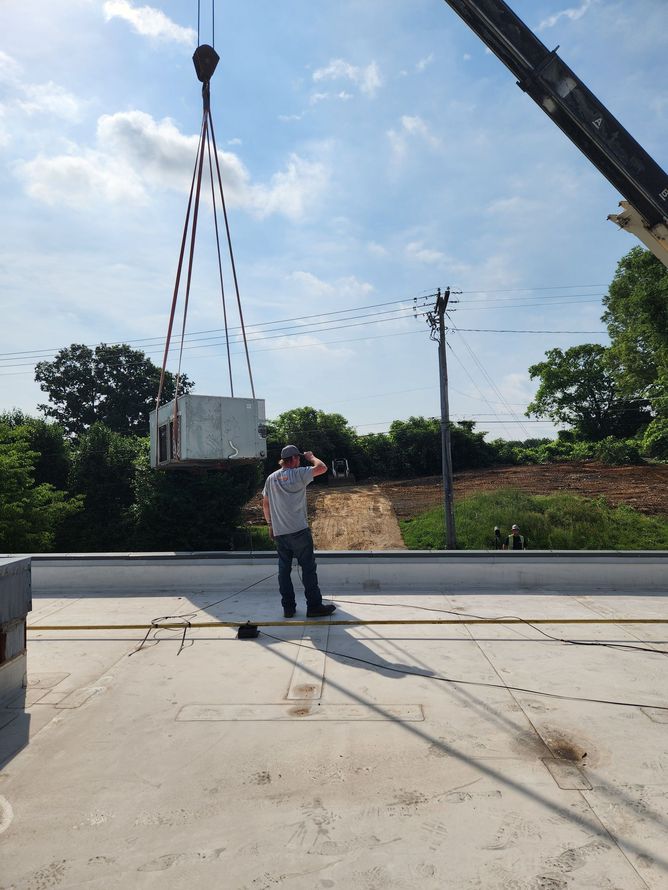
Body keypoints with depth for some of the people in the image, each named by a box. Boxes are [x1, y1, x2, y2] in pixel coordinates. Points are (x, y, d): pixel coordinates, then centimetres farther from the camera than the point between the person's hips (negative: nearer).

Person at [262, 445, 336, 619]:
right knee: (308, 568, 2)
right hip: (299, 531, -6)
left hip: (279, 532, 6)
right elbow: (322, 468, -12)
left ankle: (288, 607, 15)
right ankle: (314, 606, 6)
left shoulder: (271, 478, 9)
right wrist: (311, 457, 7)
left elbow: (265, 504, 14)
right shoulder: (298, 474, -9)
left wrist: (270, 524, 23)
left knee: (284, 569, 11)